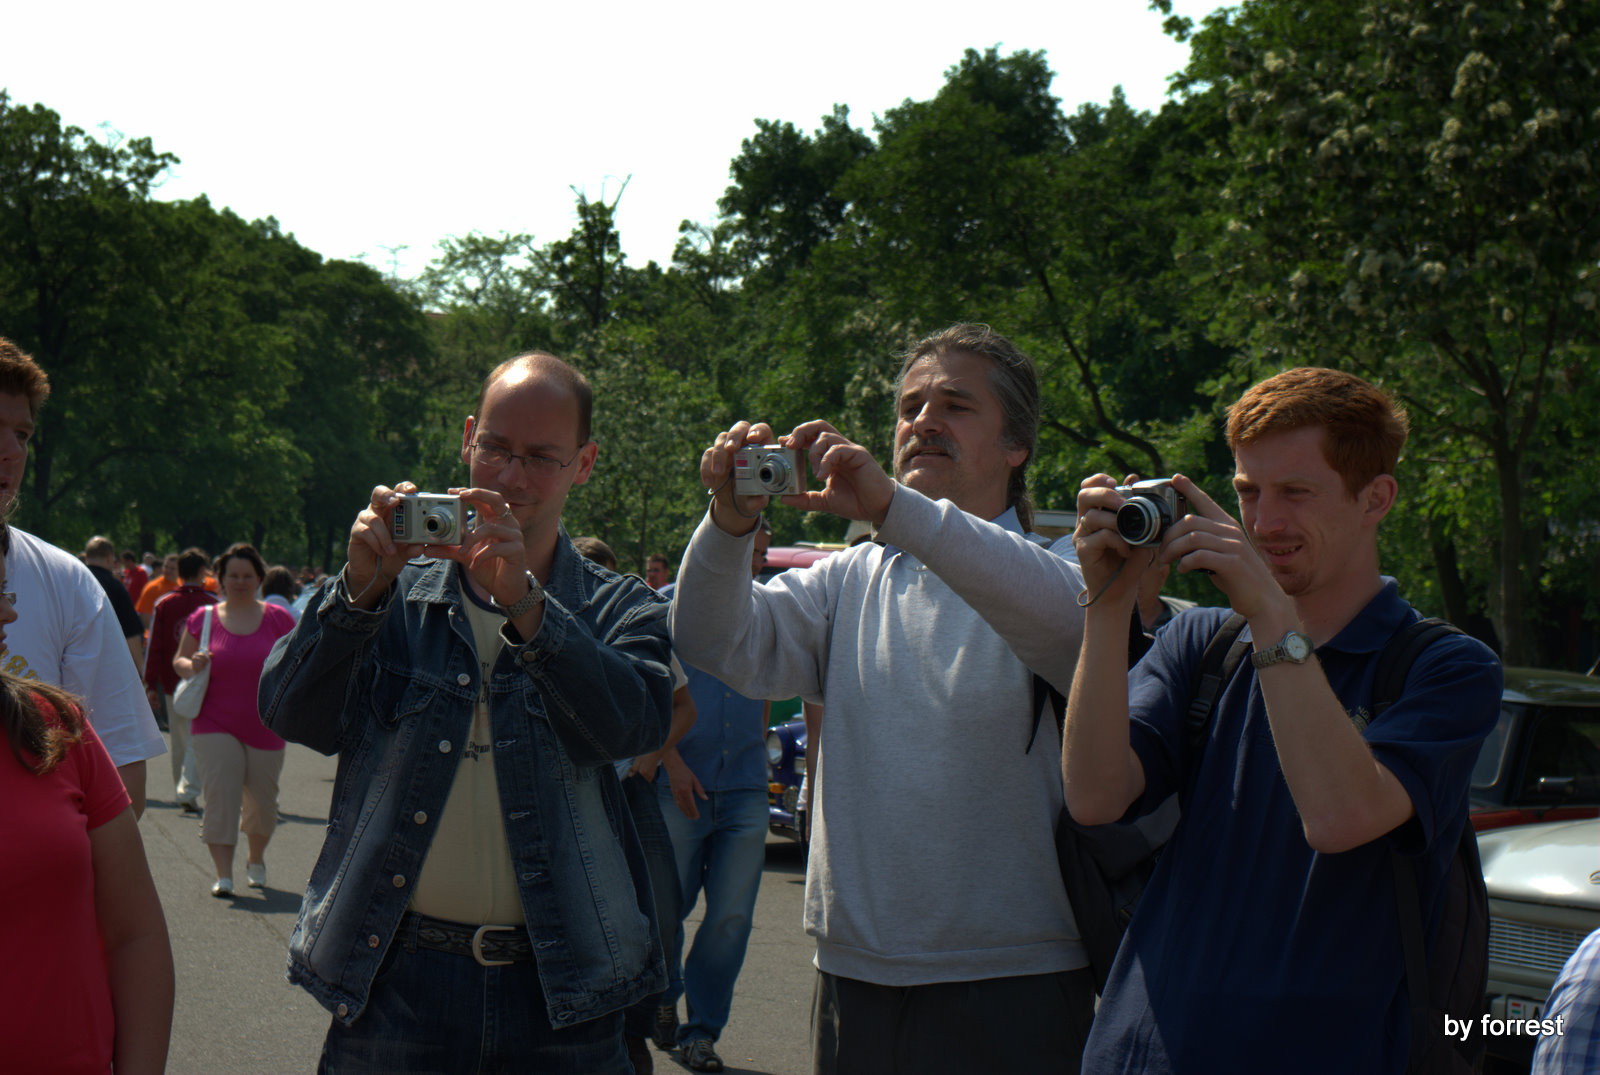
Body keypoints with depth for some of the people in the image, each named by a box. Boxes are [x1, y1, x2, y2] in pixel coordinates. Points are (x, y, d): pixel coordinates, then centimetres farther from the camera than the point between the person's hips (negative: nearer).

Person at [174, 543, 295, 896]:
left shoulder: (278, 619, 2)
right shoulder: (203, 618, 2)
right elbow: (178, 661, 9)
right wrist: (192, 666, -13)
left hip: (265, 726, 1)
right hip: (215, 725, -1)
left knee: (262, 801, 11)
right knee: (219, 797, -12)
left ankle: (256, 859, 37)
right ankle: (223, 875, -10)